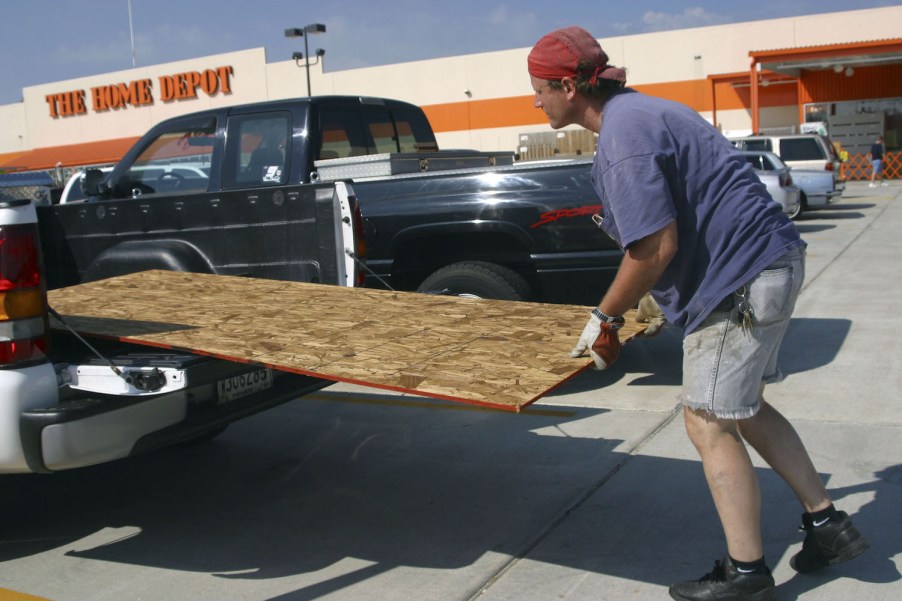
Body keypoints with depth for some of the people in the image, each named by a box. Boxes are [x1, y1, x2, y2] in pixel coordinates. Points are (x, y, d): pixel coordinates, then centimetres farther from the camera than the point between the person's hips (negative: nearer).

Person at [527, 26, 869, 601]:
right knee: (742, 407, 20)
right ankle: (828, 522, 29)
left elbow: (656, 247, -24)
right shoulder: (638, 110, 14)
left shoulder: (624, 135, -19)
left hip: (741, 280, -11)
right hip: (768, 263, 11)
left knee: (709, 421, -1)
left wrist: (605, 317, -10)